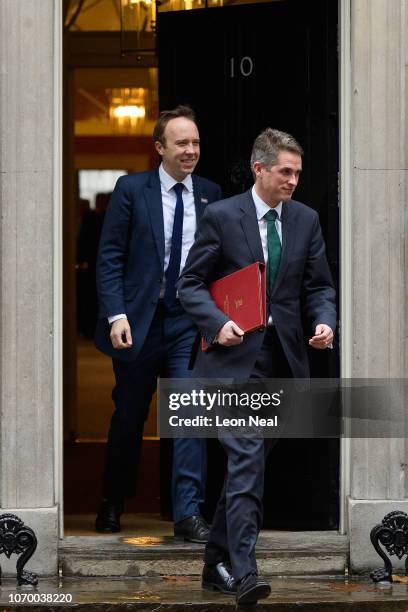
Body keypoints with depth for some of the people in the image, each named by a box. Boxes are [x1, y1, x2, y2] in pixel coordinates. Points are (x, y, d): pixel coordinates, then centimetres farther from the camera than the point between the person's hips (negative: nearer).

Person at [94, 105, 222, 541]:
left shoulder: (210, 194, 5)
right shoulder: (131, 190, -2)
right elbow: (109, 256, -4)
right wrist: (116, 315, -13)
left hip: (191, 322, 1)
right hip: (139, 321, -1)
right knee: (128, 417, 12)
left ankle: (188, 513, -6)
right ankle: (112, 505, 30)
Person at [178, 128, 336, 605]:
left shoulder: (306, 220, 10)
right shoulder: (221, 216, -3)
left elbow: (319, 285, 13)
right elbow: (190, 283, -1)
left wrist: (324, 322, -7)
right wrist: (217, 323, -17)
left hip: (283, 360, 5)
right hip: (235, 358, -5)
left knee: (247, 465, 12)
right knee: (247, 461, -17)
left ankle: (218, 563, 25)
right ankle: (245, 573, -21)